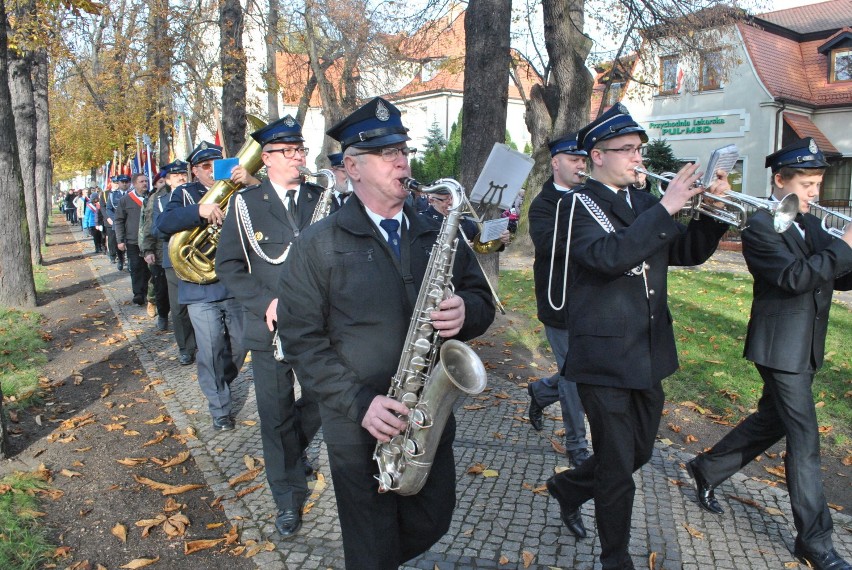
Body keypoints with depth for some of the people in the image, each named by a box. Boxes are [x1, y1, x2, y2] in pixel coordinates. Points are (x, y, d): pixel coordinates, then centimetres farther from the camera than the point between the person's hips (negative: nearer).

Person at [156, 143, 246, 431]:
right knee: (210, 351, 2)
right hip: (200, 288, -2)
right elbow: (164, 223, -15)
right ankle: (220, 408, 18)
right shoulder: (184, 194, 3)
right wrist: (199, 211, -32)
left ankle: (222, 384, 41)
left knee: (240, 344, 13)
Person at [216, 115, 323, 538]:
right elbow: (228, 266, -2)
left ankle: (290, 452, 45)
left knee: (321, 401, 13)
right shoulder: (245, 204, -1)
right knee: (276, 416, 8)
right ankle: (288, 499, 27)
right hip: (271, 329, -1)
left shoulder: (322, 200, 4)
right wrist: (265, 301, -15)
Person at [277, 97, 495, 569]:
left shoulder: (438, 234, 4)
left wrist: (466, 312, -16)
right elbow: (301, 339, -10)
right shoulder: (317, 246, -8)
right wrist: (359, 403, -20)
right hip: (360, 428, -4)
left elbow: (481, 298, 8)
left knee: (432, 525, 22)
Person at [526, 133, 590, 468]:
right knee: (574, 377, 5)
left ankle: (540, 392, 42)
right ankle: (576, 446, 23)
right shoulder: (543, 204, -7)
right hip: (560, 305, -6)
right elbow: (549, 244, -25)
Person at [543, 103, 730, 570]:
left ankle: (568, 487, 46)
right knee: (617, 469, 6)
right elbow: (608, 256, -29)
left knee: (638, 453, 22)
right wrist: (666, 208, -26)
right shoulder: (577, 205, -11)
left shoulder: (644, 204, 11)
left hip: (651, 354, 8)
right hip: (604, 357, -7)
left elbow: (689, 253, 11)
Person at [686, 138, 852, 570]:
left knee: (771, 421, 20)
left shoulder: (809, 226, 13)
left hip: (805, 349, 9)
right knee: (804, 443, -3)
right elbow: (794, 276, -27)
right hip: (780, 348, -9)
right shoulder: (761, 226, -14)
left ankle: (707, 469, 37)